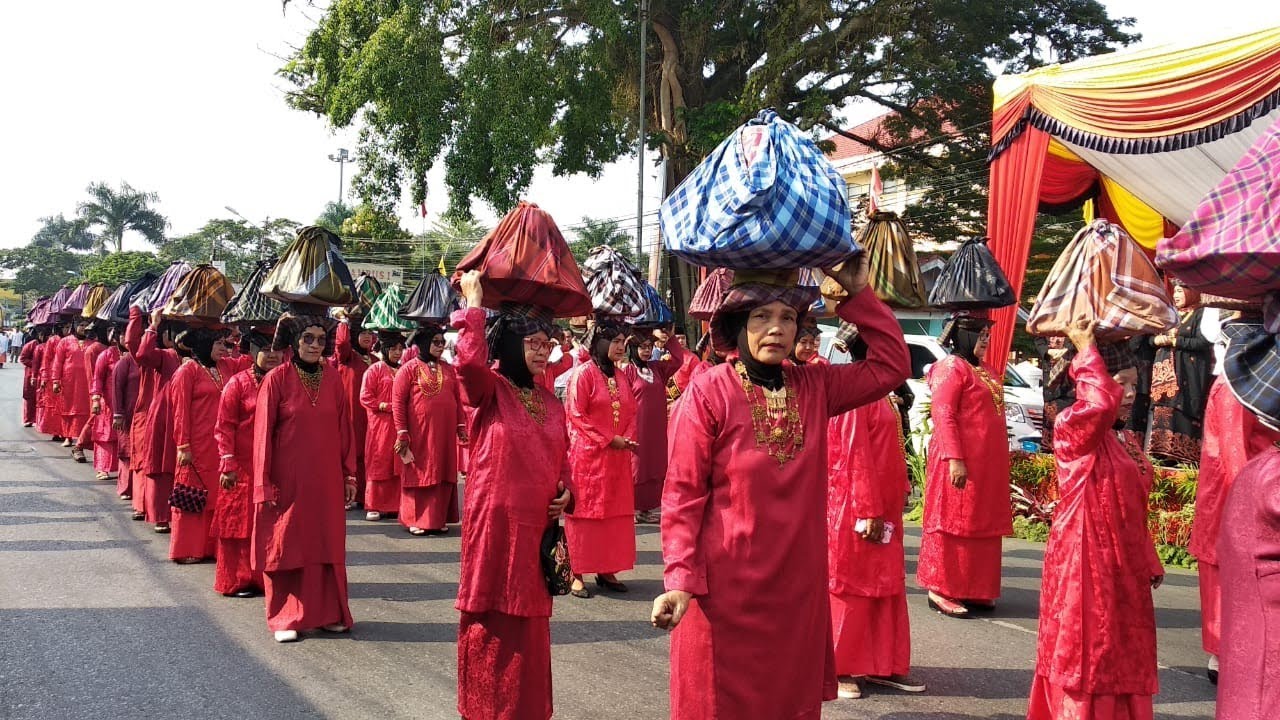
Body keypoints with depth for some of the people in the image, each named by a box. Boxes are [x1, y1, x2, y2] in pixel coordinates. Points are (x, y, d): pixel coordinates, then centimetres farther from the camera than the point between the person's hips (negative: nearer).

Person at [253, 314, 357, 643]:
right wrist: (264, 484, -8)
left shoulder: (332, 379, 4)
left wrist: (349, 475, 5)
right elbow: (263, 433, -6)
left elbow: (345, 429, 7)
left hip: (326, 479, 3)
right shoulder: (277, 379, -6)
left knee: (328, 544, 9)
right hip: (287, 479, -3)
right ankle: (285, 618, 15)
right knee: (285, 546, 5)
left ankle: (328, 613, 20)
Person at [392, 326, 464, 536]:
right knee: (419, 474, 3)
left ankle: (439, 519, 16)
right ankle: (416, 520, 12)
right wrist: (402, 433, -10)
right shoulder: (409, 369, -2)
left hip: (445, 433, 4)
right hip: (419, 434, -4)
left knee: (443, 475, 6)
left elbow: (458, 400, 14)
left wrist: (461, 426, 7)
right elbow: (398, 401, -5)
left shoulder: (448, 369, 11)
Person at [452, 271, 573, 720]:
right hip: (495, 520, -5)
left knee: (528, 622, 13)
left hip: (538, 524, 6)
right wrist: (474, 304, -17)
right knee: (493, 622, 2)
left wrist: (566, 493, -1)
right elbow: (470, 361, -27)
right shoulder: (491, 390, -5)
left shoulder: (551, 404, 12)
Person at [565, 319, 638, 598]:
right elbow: (576, 414, -13)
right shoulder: (583, 373, -8)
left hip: (617, 456, 7)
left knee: (615, 512, 6)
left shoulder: (621, 376, 12)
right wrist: (609, 439, -14)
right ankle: (577, 574, 1)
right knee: (585, 511, -3)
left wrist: (627, 439, -5)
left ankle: (606, 571, 13)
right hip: (588, 454, -6)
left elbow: (630, 413, 14)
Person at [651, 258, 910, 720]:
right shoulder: (708, 392, -11)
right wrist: (680, 580, -19)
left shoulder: (814, 387, 5)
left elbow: (892, 365, 8)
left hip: (799, 582, 5)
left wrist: (858, 295, 0)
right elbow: (683, 495, -12)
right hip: (726, 586, -5)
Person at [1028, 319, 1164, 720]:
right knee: (1085, 654, 0)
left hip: (1123, 567, 9)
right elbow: (1102, 402, -40)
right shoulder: (1074, 428, -15)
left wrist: (1150, 562, 19)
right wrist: (1086, 351, -28)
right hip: (1085, 563, -9)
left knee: (1119, 657, 16)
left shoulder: (1127, 441, 12)